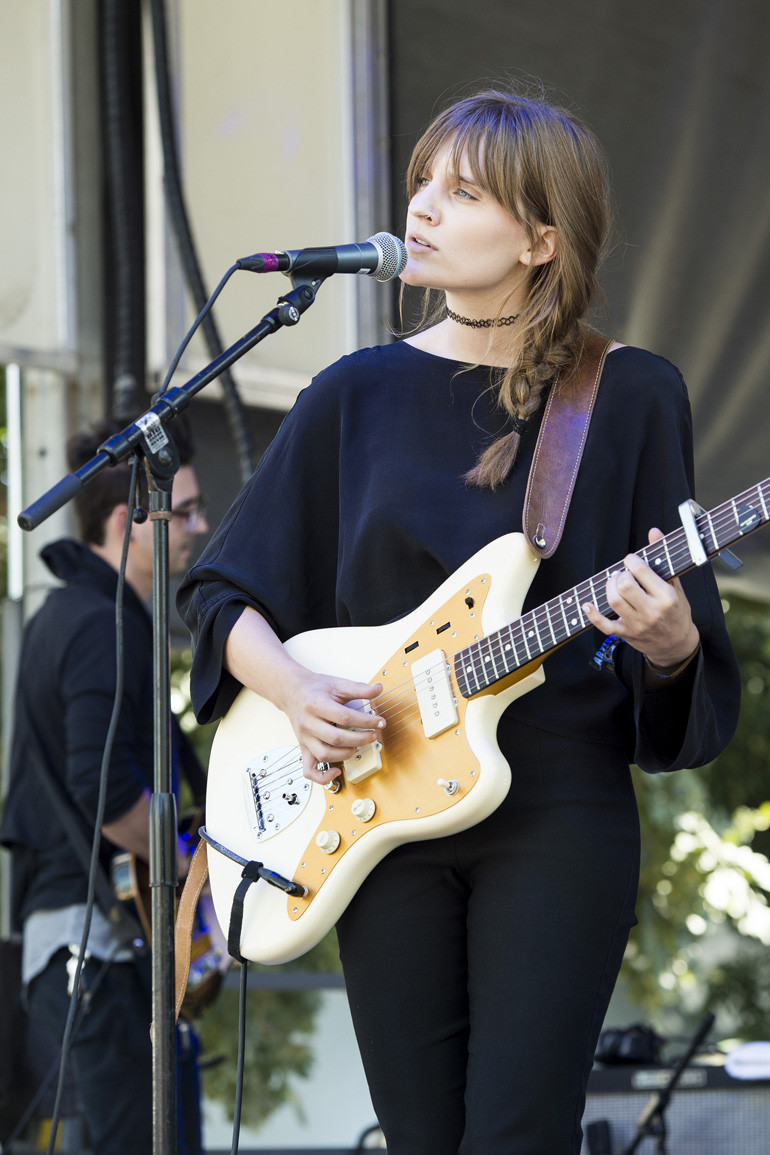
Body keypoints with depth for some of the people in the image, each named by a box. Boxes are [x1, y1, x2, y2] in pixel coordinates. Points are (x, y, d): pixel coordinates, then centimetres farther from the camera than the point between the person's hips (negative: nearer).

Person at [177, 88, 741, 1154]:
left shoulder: (629, 397, 1)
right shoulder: (358, 397, 7)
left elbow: (690, 645, 2)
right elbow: (223, 589, 12)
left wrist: (667, 643, -21)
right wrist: (292, 687, -7)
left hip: (559, 810, -3)